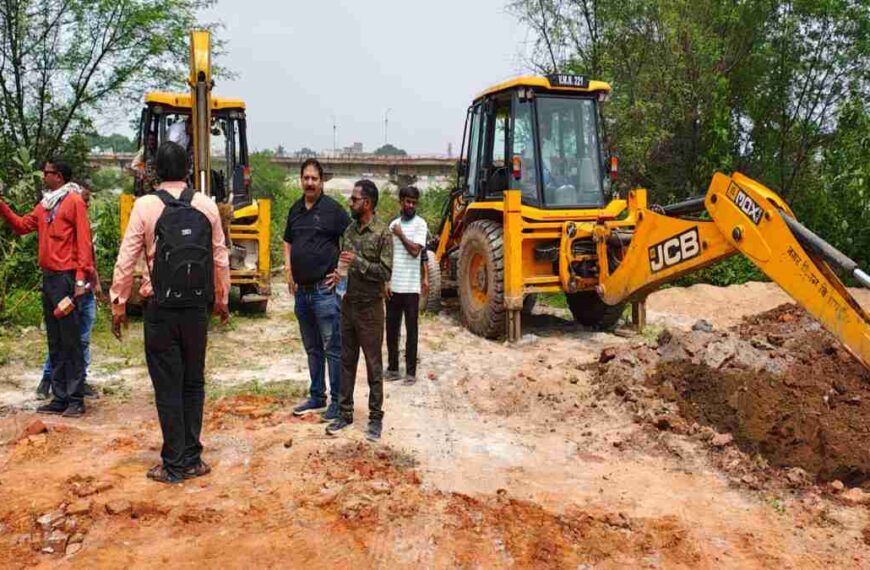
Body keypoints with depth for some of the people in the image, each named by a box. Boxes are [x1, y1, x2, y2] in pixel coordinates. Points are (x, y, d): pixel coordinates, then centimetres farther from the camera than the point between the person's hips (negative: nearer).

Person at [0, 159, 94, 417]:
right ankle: (60, 398, 16)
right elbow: (21, 225, 19)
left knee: (71, 342, -5)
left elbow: (83, 241, -12)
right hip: (48, 277, 8)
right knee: (55, 343, 10)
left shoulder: (74, 202, -7)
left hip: (65, 278, -8)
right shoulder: (44, 205, 17)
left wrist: (82, 278, -18)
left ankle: (76, 400, 0)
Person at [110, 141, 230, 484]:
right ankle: (192, 459, 18)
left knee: (168, 387, 5)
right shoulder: (207, 206, 1)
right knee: (194, 383, 13)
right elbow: (220, 259, 5)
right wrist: (222, 300, 17)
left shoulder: (145, 206, -5)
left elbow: (126, 260, -5)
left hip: (161, 310, -2)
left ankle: (174, 465, 11)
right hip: (197, 308, 2)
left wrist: (118, 304, 5)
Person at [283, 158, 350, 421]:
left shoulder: (332, 209, -7)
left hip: (324, 290, -7)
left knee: (332, 348, -2)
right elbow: (288, 241, 26)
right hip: (301, 290, 7)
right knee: (312, 348, 16)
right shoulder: (295, 209, 12)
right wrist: (288, 269, 13)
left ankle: (337, 401, 6)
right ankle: (317, 397, 28)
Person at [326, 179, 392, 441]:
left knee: (373, 364, 3)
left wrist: (358, 261, -21)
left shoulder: (382, 233, -11)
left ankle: (375, 417, 14)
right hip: (348, 304, 6)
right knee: (346, 361, 12)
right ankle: (345, 412, 22)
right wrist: (338, 273, 1)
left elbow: (385, 273, -15)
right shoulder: (349, 230, 8)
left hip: (370, 307, -6)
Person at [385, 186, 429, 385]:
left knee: (411, 330, 3)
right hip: (393, 286, 5)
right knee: (391, 328, 10)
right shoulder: (393, 224, 10)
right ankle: (392, 368, 21)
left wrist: (400, 234, -8)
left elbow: (415, 251, -16)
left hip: (411, 287, -4)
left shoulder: (420, 224, -4)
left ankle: (411, 371, 11)